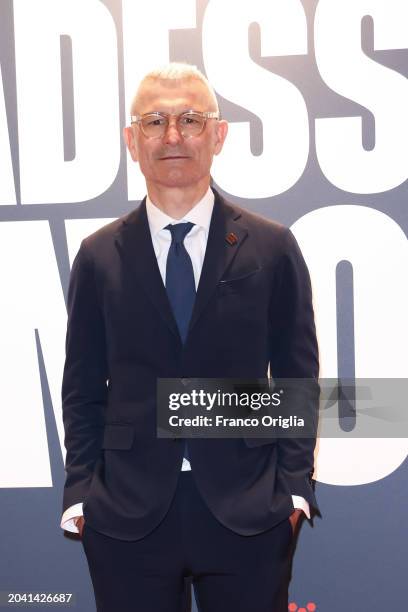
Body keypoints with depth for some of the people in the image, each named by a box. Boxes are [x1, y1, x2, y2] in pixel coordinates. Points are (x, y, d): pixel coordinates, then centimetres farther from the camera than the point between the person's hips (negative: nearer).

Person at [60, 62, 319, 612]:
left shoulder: (272, 247, 1)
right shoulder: (99, 256, 3)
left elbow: (296, 375, 4)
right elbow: (83, 387, 7)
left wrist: (294, 484, -1)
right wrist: (80, 490, 1)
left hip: (247, 509, 0)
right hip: (127, 514, 1)